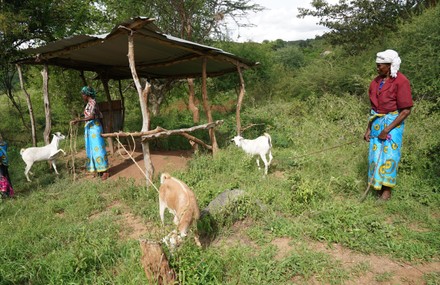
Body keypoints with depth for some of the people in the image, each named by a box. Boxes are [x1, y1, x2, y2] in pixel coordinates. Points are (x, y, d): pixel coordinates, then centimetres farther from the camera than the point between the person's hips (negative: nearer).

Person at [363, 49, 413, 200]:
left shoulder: (401, 81, -14)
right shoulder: (376, 81, 4)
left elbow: (406, 110, -14)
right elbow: (374, 106, 10)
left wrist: (387, 129, -17)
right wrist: (369, 128, 8)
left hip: (393, 122, -6)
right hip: (376, 122, 6)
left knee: (389, 155, -1)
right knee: (375, 153, 9)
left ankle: (387, 189, 12)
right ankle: (377, 185, 23)